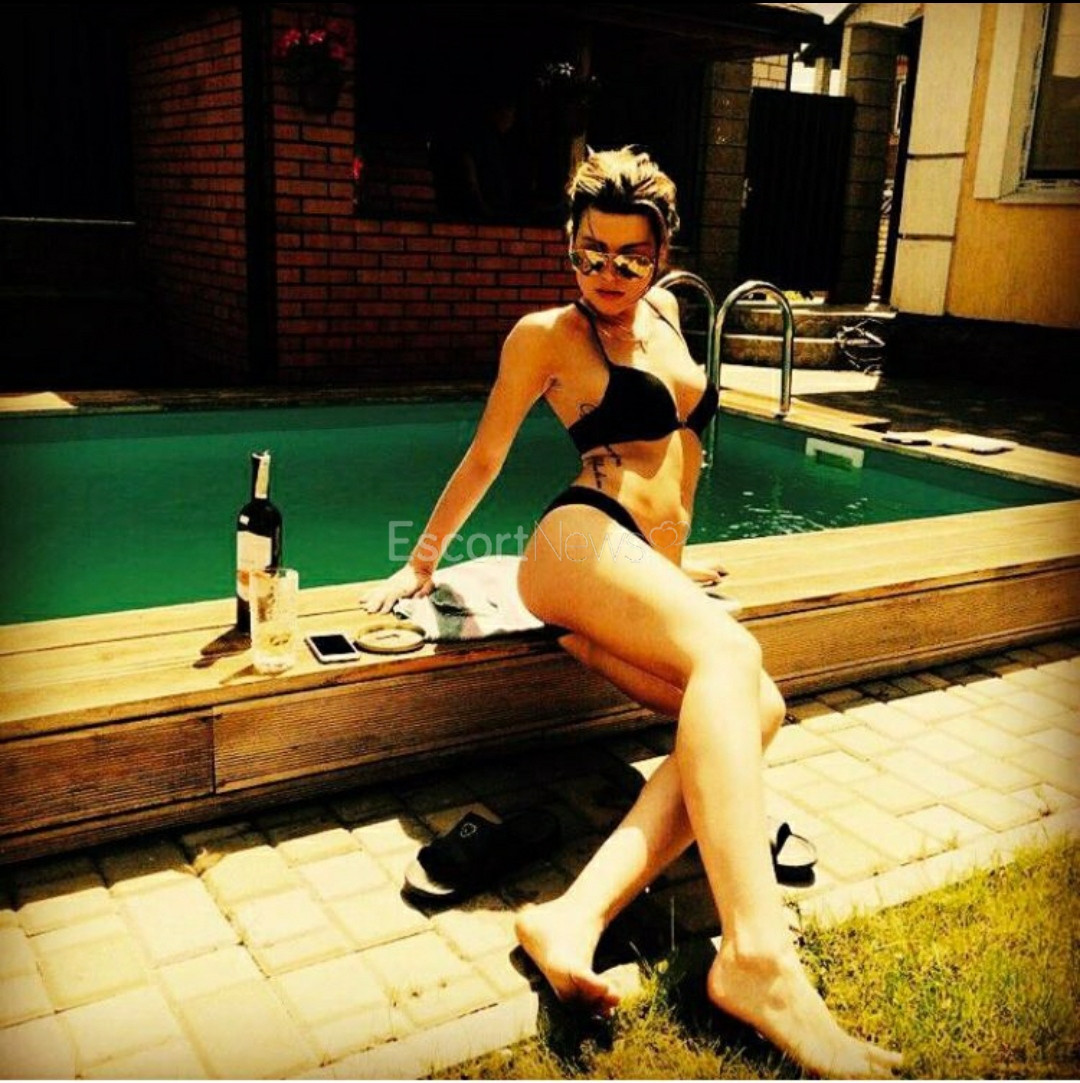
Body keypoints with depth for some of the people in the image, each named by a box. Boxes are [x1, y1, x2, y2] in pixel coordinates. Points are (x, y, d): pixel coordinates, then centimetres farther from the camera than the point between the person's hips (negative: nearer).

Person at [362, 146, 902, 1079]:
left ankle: (579, 913, -38)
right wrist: (422, 561, 18)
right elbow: (485, 458, 12)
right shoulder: (546, 337, 4)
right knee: (728, 654, -36)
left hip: (652, 574, 7)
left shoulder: (665, 314, 23)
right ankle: (756, 954, -49)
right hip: (583, 545, -6)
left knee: (758, 710, -25)